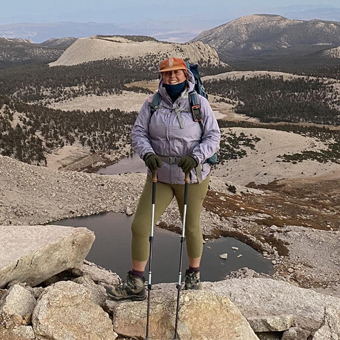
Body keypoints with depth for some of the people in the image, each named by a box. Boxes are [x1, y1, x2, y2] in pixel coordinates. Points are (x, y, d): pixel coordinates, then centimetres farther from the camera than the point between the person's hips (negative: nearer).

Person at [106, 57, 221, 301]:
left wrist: (195, 157, -23)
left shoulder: (199, 102, -6)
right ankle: (135, 285, 15)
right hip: (160, 176, 2)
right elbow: (138, 132, -1)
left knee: (191, 228, 14)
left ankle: (194, 274, 41)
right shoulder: (152, 103, 0)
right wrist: (148, 154, -20)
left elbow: (213, 137, -7)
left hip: (193, 177, -2)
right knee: (140, 226, -2)